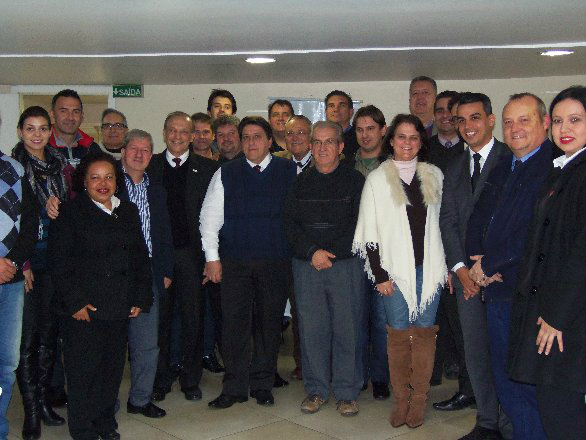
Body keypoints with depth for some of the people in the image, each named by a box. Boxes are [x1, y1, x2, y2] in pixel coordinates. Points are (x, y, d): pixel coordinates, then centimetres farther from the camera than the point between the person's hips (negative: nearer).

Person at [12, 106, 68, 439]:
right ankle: (31, 409, 10)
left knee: (49, 331, 9)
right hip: (25, 259, -4)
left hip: (55, 258, 4)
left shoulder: (60, 164, 10)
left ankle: (44, 399, 22)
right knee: (27, 333, -1)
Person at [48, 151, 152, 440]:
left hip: (119, 308, 5)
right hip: (83, 308, -4)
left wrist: (140, 297, 7)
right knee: (83, 370, 0)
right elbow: (59, 262, -7)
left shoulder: (128, 212, 13)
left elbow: (140, 257, 15)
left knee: (113, 368, 11)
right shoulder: (70, 213, -2)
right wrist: (75, 302, -12)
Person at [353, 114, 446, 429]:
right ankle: (400, 400, 17)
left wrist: (448, 265, 7)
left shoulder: (434, 175, 8)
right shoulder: (377, 179, 0)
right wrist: (379, 274, -5)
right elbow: (369, 232, -1)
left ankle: (419, 400, 15)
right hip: (395, 269, -2)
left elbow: (444, 222, 12)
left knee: (424, 330, 5)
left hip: (429, 268, 2)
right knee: (398, 333, 4)